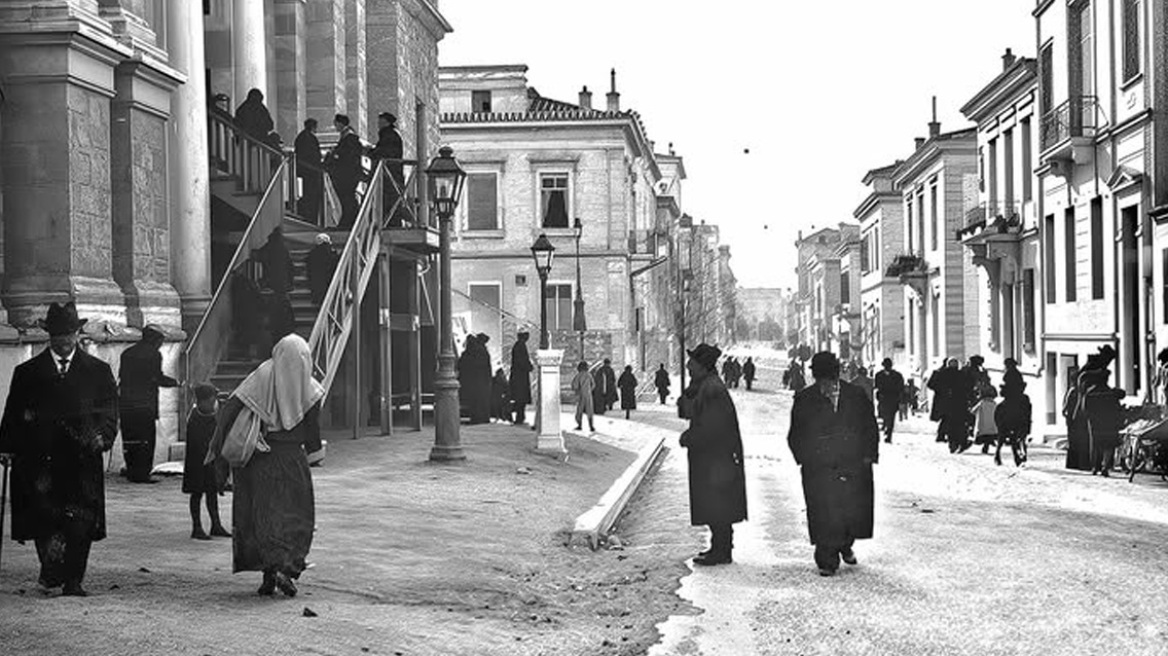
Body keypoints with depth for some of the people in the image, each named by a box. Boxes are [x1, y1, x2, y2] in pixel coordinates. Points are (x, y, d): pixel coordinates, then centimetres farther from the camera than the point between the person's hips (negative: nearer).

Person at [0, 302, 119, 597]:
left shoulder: (98, 371, 13)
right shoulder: (27, 372, 13)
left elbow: (109, 413, 10)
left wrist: (103, 436, -9)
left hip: (82, 459, 0)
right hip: (39, 459, 0)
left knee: (81, 521, -8)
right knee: (44, 516, -9)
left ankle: (73, 580, -4)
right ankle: (51, 567, 8)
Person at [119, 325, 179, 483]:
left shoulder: (127, 353, 15)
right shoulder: (153, 354, -4)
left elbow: (121, 375, 16)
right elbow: (158, 378, -8)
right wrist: (175, 382, 6)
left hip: (125, 403, 6)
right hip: (145, 404, -6)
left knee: (129, 439, 10)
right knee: (146, 439, -2)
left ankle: (131, 471, 13)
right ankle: (142, 474, -5)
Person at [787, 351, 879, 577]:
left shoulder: (856, 396, 5)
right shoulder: (804, 400, 2)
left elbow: (870, 428, 11)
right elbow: (796, 436, 8)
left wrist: (869, 455, 1)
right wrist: (805, 457, -3)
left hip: (854, 466, 2)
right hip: (819, 470, -1)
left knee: (855, 511, 6)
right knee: (824, 515, -5)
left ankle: (845, 546, 34)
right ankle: (827, 561, 5)